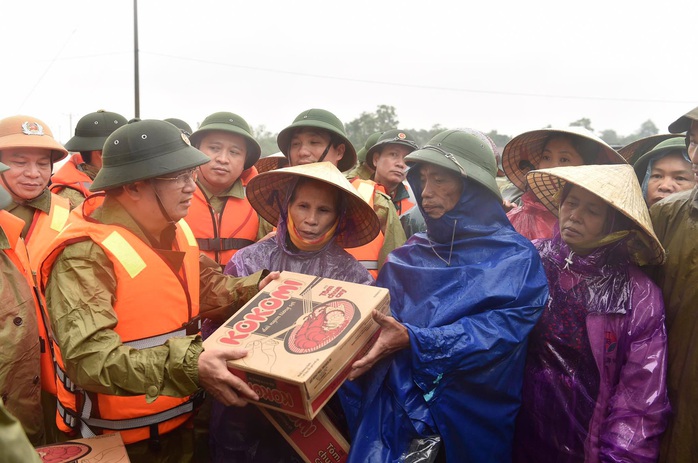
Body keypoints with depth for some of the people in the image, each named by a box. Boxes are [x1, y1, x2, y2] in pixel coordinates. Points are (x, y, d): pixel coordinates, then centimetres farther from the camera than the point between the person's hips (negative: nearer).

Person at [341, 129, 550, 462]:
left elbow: (501, 330, -20)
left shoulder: (515, 258, -7)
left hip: (472, 423, -3)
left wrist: (413, 340, -31)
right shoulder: (406, 258, 5)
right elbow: (373, 324, 1)